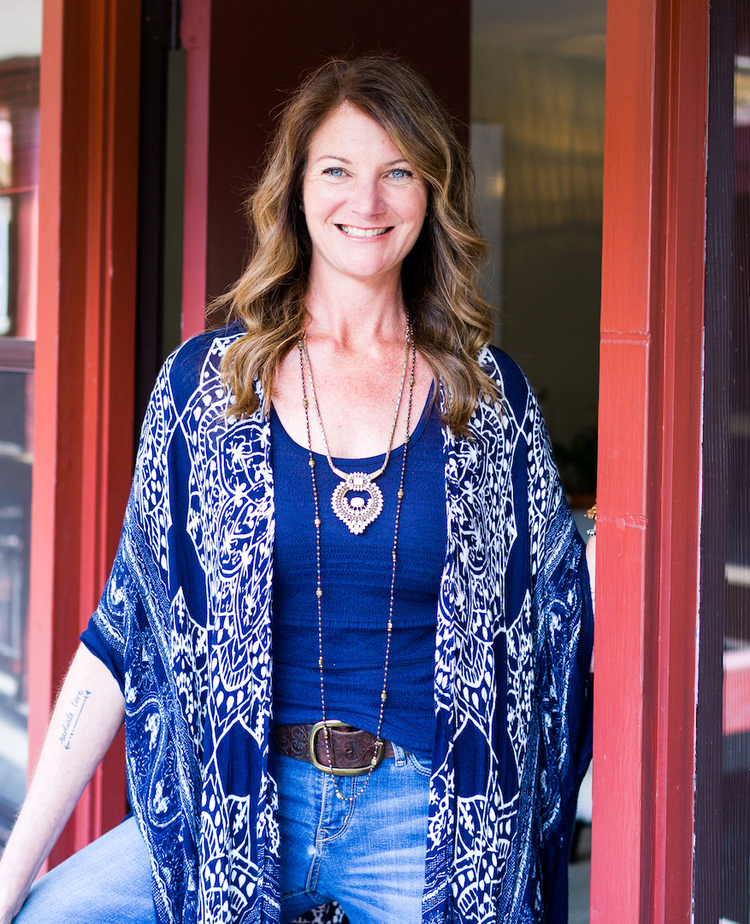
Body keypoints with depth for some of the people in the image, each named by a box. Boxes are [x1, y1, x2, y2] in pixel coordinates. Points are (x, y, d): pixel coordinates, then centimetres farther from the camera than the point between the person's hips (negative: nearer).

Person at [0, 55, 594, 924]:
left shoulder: (489, 395, 2)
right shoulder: (205, 379, 1)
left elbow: (546, 626, 8)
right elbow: (126, 628, 1)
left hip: (425, 821, 0)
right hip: (234, 810, 0)